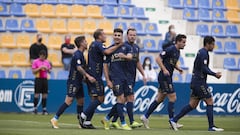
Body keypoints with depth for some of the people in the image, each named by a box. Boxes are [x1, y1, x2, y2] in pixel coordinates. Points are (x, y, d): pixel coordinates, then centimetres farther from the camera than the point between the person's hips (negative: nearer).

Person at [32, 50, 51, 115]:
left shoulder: (47, 62, 12)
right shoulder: (35, 62, -1)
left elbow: (49, 71, 14)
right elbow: (33, 71, -4)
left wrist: (47, 69, -7)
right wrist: (39, 68, -16)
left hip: (45, 79, 4)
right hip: (38, 79, -4)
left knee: (45, 95, 3)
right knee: (37, 94, -5)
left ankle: (44, 109, 6)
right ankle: (35, 109, 0)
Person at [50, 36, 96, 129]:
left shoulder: (80, 54, 15)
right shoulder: (77, 55, -15)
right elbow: (79, 68, -26)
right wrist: (88, 76, -32)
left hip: (78, 82, 10)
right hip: (73, 82, -10)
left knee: (81, 101, 9)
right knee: (69, 101, -14)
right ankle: (55, 119, -11)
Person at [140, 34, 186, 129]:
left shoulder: (177, 52, 13)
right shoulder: (170, 50, -15)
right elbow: (158, 59, -19)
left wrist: (178, 68, 10)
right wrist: (164, 70, -27)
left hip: (168, 77, 10)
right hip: (164, 77, -10)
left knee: (160, 99, 12)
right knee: (172, 98, -8)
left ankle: (145, 117, 18)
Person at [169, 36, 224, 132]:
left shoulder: (200, 52, 18)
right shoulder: (204, 53, -13)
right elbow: (204, 69, -21)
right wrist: (215, 74, -14)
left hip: (195, 82, 10)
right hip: (200, 82, -10)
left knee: (192, 105, 9)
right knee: (210, 102, -4)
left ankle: (174, 120, 5)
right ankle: (211, 126, -4)